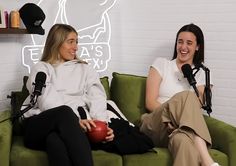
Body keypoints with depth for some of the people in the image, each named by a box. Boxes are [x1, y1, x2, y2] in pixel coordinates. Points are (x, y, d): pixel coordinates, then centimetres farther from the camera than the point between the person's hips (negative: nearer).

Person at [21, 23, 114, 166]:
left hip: (71, 126, 1)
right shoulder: (41, 68, 18)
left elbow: (97, 97, 9)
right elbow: (48, 100, -2)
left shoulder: (85, 69, 26)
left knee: (54, 140, -38)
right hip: (40, 126, -1)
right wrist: (76, 120, -20)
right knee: (65, 112, -38)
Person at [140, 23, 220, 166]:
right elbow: (150, 102, 1)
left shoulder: (201, 74, 18)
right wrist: (173, 114, -18)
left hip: (178, 129, 0)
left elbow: (196, 109, 5)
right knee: (186, 96, -35)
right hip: (156, 126, 0)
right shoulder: (161, 64, 13)